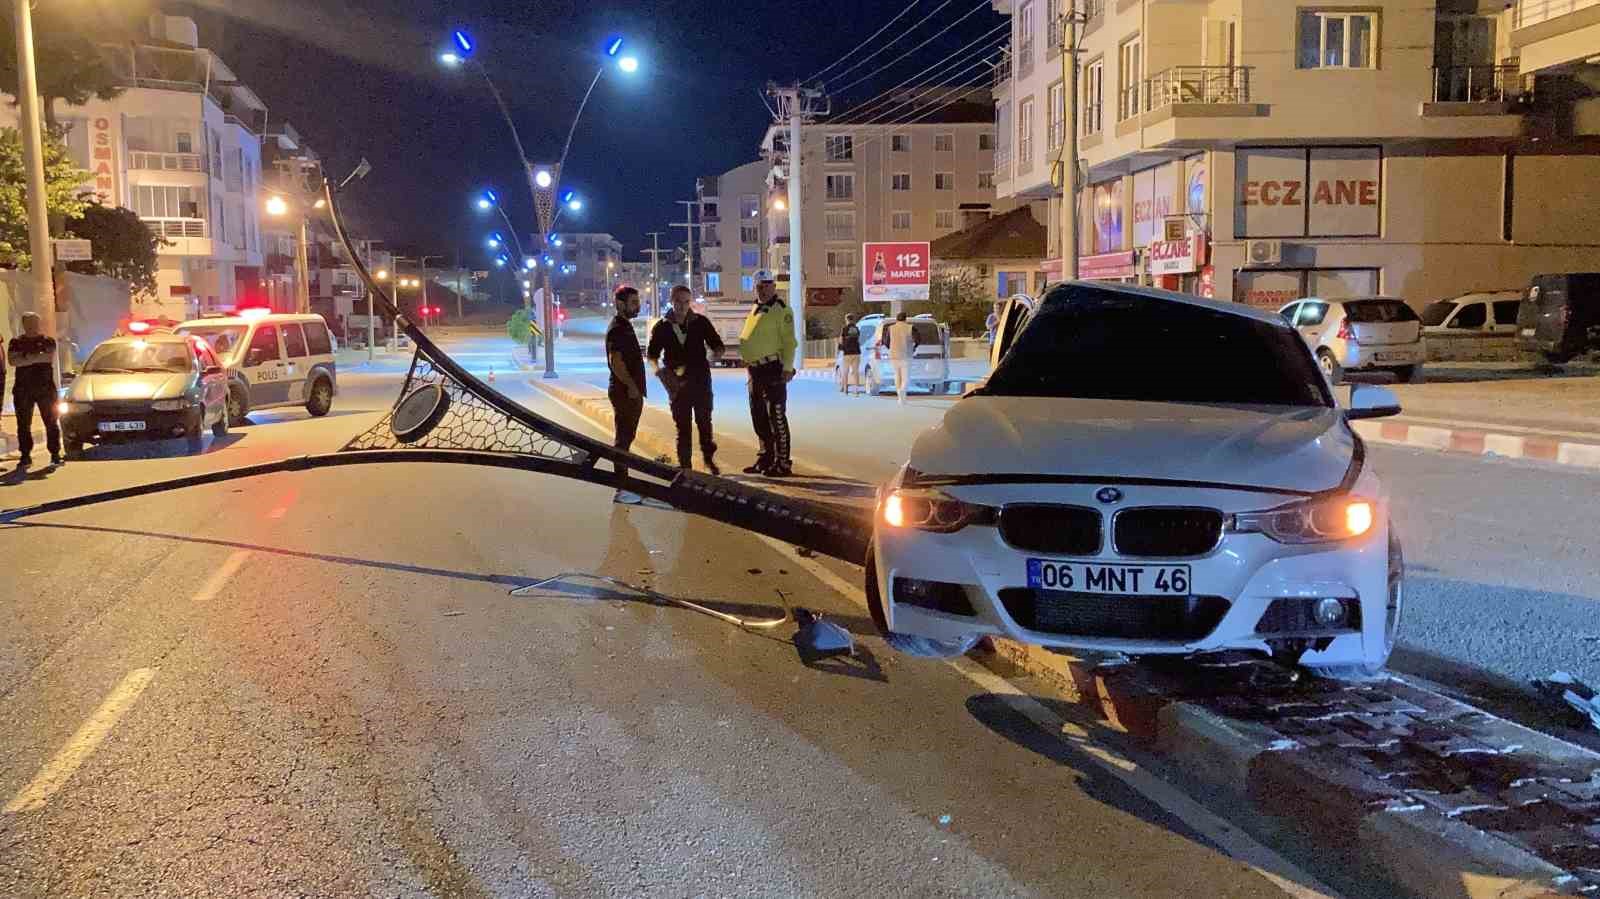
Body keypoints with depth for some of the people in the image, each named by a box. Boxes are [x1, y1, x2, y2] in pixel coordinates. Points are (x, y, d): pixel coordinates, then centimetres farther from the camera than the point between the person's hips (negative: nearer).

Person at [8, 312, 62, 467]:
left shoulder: (48, 341, 8)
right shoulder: (16, 342, 10)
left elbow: (49, 357, -11)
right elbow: (13, 361, -6)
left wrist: (27, 358, -12)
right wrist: (37, 358, -12)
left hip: (46, 388, -1)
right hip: (22, 389, 1)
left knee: (51, 422, 0)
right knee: (23, 424, 1)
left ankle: (55, 454, 5)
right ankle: (26, 456, 7)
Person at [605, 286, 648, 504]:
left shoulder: (625, 326, 16)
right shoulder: (617, 329, -15)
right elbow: (616, 361, -23)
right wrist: (631, 386, -21)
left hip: (631, 392, 10)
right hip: (625, 393, -10)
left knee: (626, 437, 15)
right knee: (624, 439, -7)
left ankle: (623, 483, 23)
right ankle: (621, 490, -4)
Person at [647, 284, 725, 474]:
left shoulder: (701, 322, 1)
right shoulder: (662, 327, 1)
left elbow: (717, 344, 6)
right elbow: (652, 354, 7)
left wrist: (715, 353, -17)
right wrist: (659, 369, -14)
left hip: (700, 380, 0)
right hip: (677, 383, 0)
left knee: (704, 421, 3)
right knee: (682, 426, 4)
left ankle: (709, 458, 22)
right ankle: (685, 465, 12)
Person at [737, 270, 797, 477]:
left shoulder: (782, 310, -8)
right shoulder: (754, 310, 18)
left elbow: (789, 342, -15)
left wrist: (787, 368, -21)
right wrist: (748, 363, 18)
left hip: (773, 369, -9)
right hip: (755, 371, 9)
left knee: (776, 417, -8)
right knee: (758, 417, 14)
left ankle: (783, 463, -4)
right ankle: (766, 457, 25)